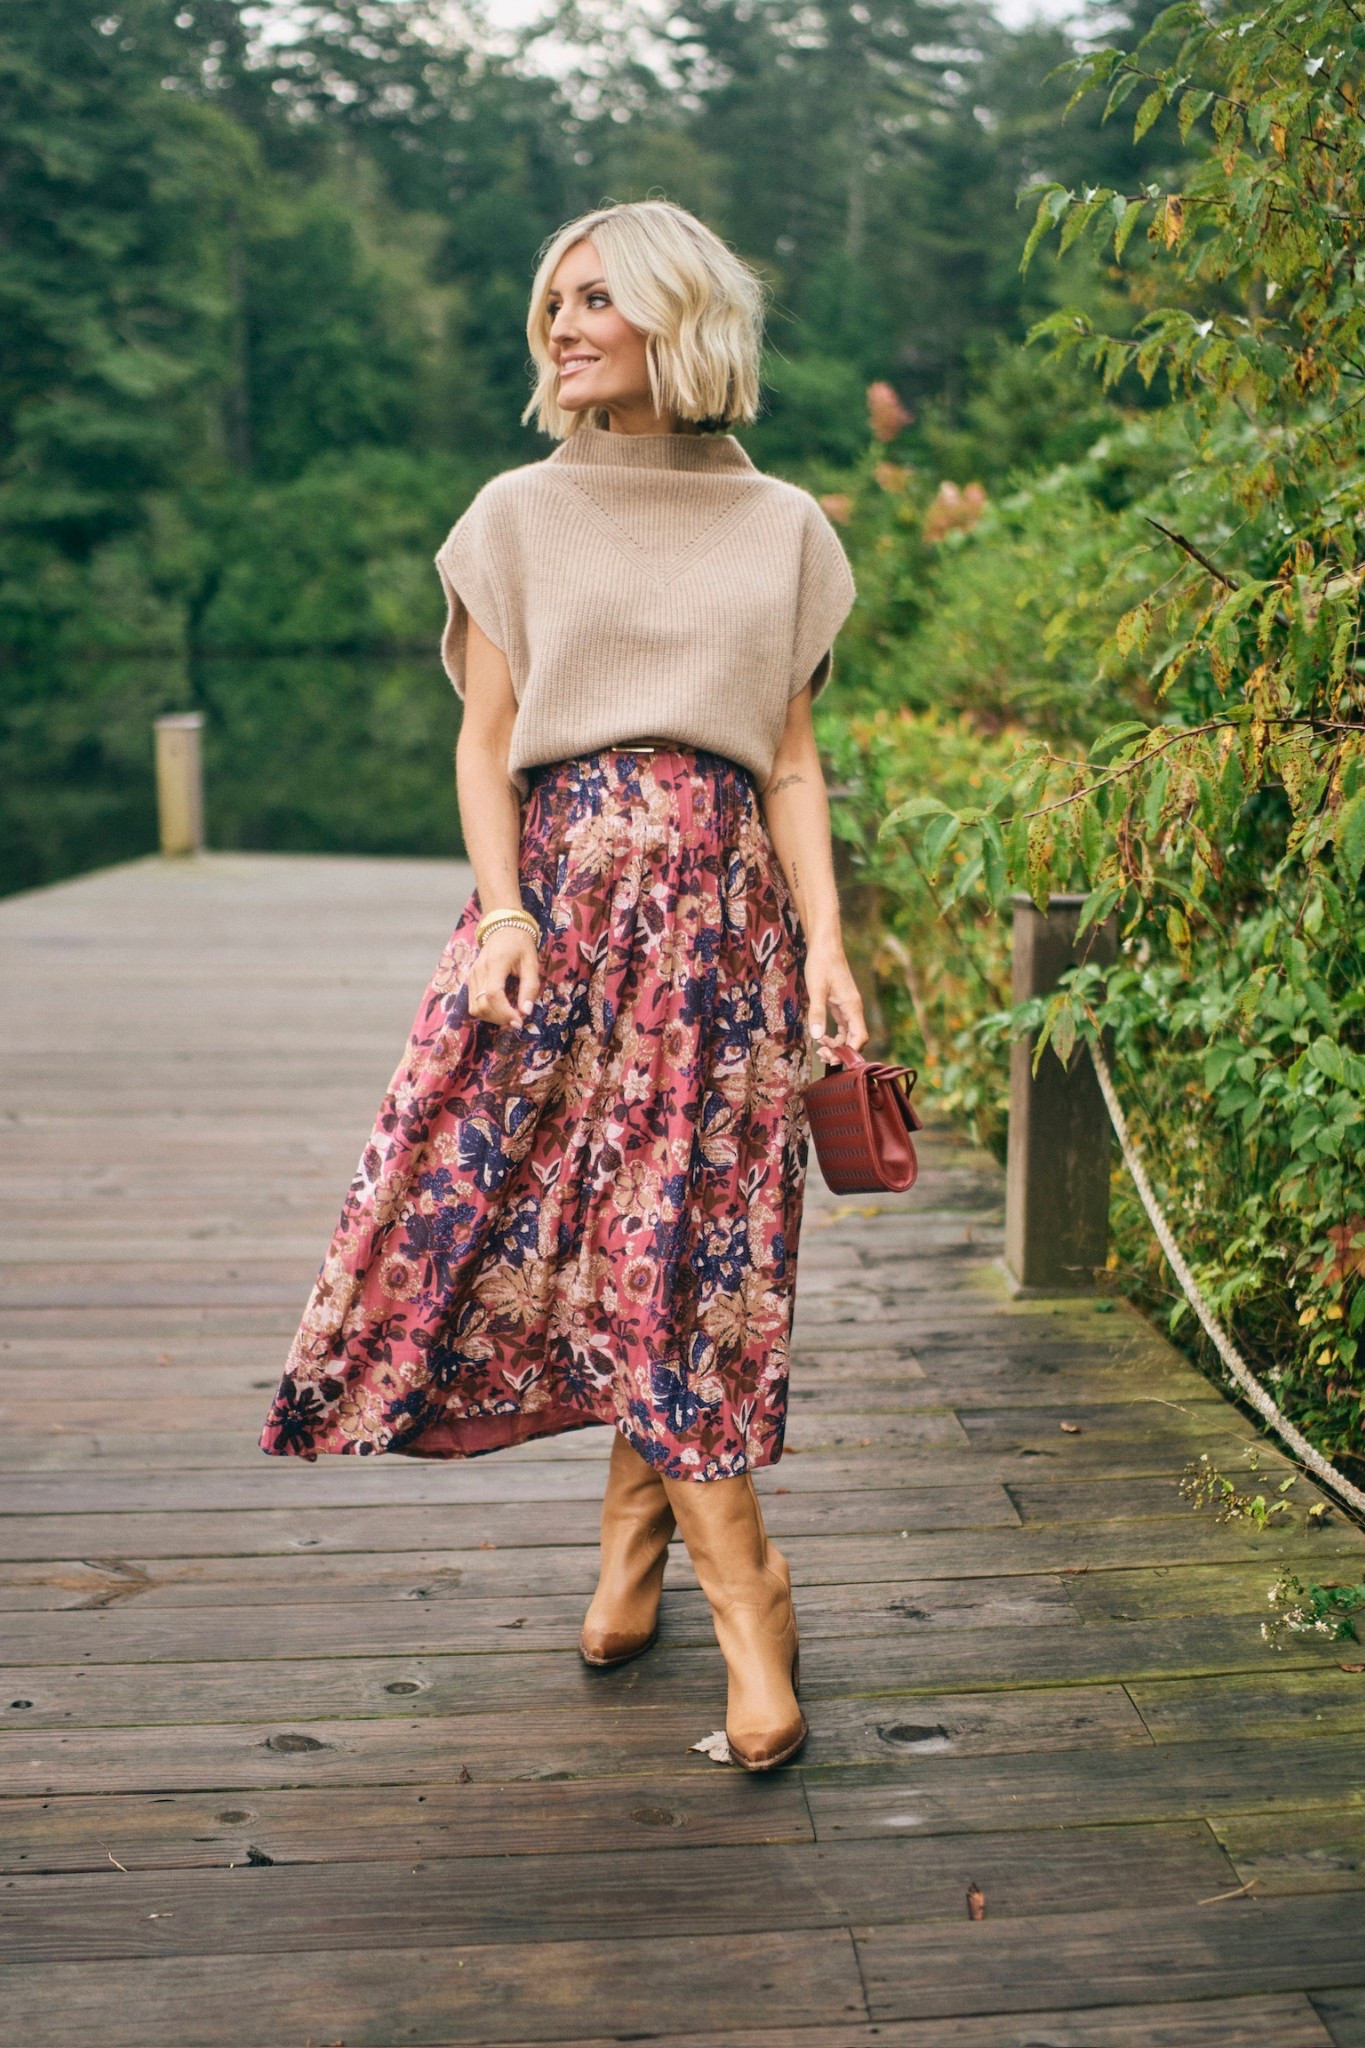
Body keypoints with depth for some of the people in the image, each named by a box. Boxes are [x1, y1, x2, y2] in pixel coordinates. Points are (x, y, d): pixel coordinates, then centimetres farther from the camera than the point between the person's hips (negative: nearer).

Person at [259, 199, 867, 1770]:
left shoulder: (781, 530, 12)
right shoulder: (519, 515, 10)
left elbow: (792, 760, 9)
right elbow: (485, 741, 5)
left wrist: (828, 943, -2)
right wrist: (502, 910, -10)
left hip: (721, 899, 1)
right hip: (563, 881, 0)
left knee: (682, 1230, -5)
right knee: (616, 1229, -6)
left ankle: (637, 1537, 9)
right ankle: (749, 1602, 6)